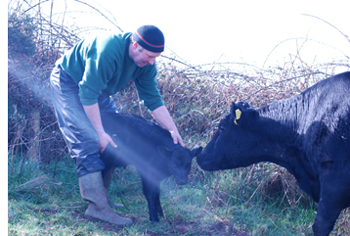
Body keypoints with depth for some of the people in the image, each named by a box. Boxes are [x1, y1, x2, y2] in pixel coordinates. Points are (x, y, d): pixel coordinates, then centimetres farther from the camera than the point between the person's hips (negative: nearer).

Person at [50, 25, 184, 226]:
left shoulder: (146, 62, -13)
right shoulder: (108, 51, -38)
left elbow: (153, 100, -5)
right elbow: (88, 94, -34)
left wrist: (173, 130, -15)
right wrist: (100, 131, -31)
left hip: (98, 90, 9)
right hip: (69, 83, -8)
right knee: (89, 139, -20)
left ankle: (101, 195, 12)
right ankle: (98, 207, -26)